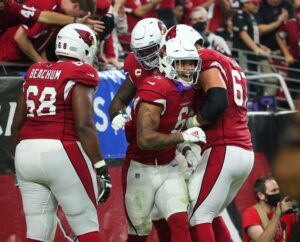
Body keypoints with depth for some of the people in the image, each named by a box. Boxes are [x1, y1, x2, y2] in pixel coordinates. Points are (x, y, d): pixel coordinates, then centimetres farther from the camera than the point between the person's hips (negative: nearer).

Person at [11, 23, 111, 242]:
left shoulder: (35, 72, 15)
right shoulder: (80, 74, -4)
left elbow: (17, 124, 17)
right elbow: (84, 126, -13)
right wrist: (101, 168, -11)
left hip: (27, 153, 6)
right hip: (62, 153, -6)